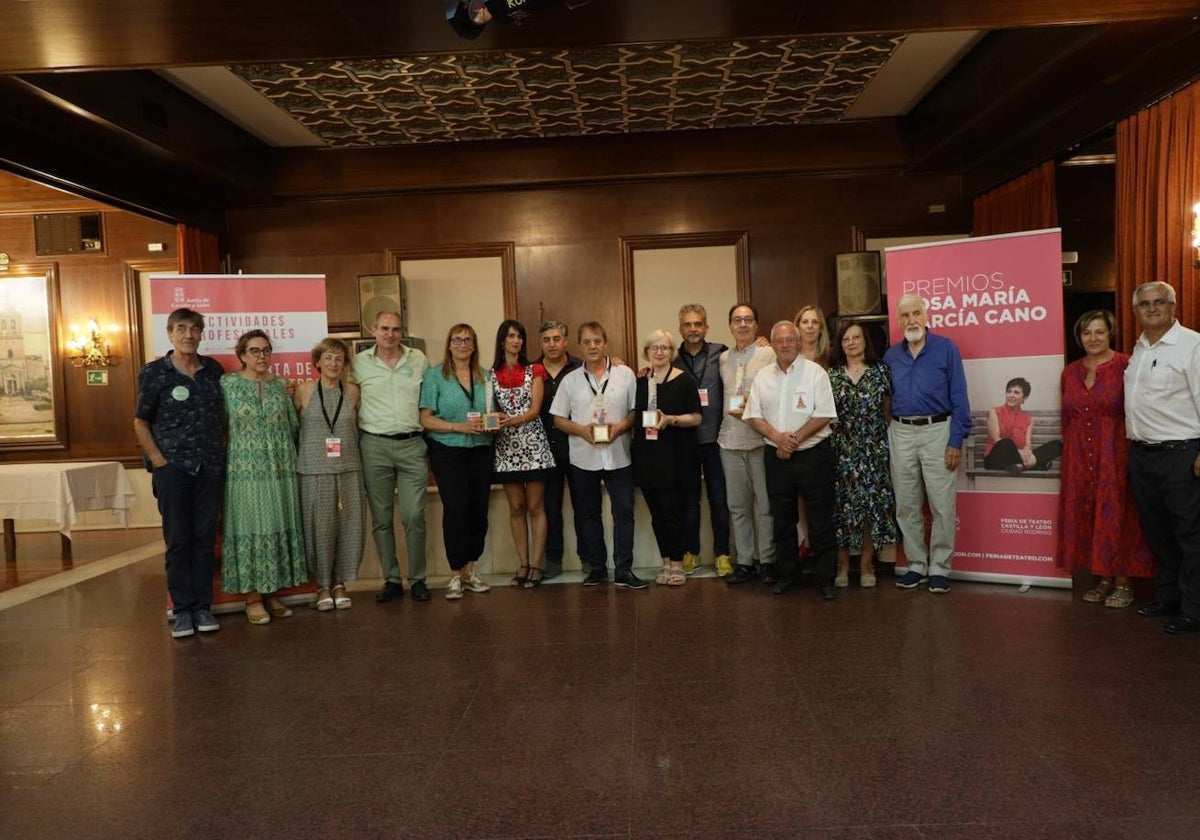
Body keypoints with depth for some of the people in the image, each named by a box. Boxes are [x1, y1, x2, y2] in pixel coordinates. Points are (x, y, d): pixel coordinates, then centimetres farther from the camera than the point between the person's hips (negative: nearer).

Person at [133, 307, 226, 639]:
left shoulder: (213, 369, 8)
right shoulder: (154, 372, -2)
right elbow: (140, 421, 2)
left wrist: (222, 450, 8)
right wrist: (158, 459, -6)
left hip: (211, 468, 3)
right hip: (172, 468, -3)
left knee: (205, 538, 7)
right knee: (178, 540, 3)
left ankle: (203, 606, 16)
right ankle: (183, 609, 13)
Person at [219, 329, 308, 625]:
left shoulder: (279, 385, 9)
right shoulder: (227, 384, 0)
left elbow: (294, 425, 13)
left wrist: (291, 457, 11)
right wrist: (223, 460, -4)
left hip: (281, 469, 4)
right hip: (245, 470, -3)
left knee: (279, 527, 6)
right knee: (249, 528, -1)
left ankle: (273, 592, 17)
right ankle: (252, 597, 8)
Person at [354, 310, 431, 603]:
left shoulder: (419, 359, 6)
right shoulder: (360, 363, 3)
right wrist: (359, 427, 3)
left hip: (412, 445, 0)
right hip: (375, 446, 0)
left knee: (414, 516, -2)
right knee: (381, 518, 6)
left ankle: (418, 579, 10)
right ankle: (391, 580, 17)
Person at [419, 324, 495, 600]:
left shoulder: (485, 376, 10)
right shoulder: (435, 375, 0)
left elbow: (492, 412, 18)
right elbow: (426, 419, -6)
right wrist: (460, 427, -17)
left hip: (481, 451, 4)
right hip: (448, 452, -4)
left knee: (479, 511, 5)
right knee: (455, 511, -7)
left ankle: (470, 570, 21)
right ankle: (456, 575, 6)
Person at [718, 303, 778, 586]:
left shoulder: (768, 354, -2)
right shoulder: (723, 358, 14)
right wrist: (730, 411, 4)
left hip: (760, 438, -4)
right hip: (730, 438, 5)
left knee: (766, 503, 0)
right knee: (737, 504, 9)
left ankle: (767, 560, 12)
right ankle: (745, 561, 18)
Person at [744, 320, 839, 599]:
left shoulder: (815, 372, -5)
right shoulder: (763, 377, 7)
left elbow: (824, 415, -11)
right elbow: (754, 416, 4)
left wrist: (795, 438, -15)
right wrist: (777, 437, -12)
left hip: (813, 454, -4)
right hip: (776, 457, 4)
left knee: (820, 520, 1)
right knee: (782, 519, 12)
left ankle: (824, 577, 12)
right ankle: (788, 573, 25)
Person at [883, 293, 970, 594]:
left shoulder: (946, 349, -2)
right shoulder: (891, 355, 9)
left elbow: (959, 399, -4)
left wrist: (956, 441, -10)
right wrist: (884, 439, 3)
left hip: (937, 431, -4)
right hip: (901, 434, 4)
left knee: (942, 506, 0)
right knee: (906, 506, 10)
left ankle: (939, 568, 12)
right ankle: (916, 564, 22)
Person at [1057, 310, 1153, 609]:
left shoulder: (1124, 366, -6)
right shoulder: (1070, 372, 10)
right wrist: (1069, 451, 11)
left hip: (1115, 453, -5)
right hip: (1079, 456, 5)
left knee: (1115, 515, 0)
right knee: (1085, 514, 7)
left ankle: (1123, 581, 12)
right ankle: (1104, 579, 20)